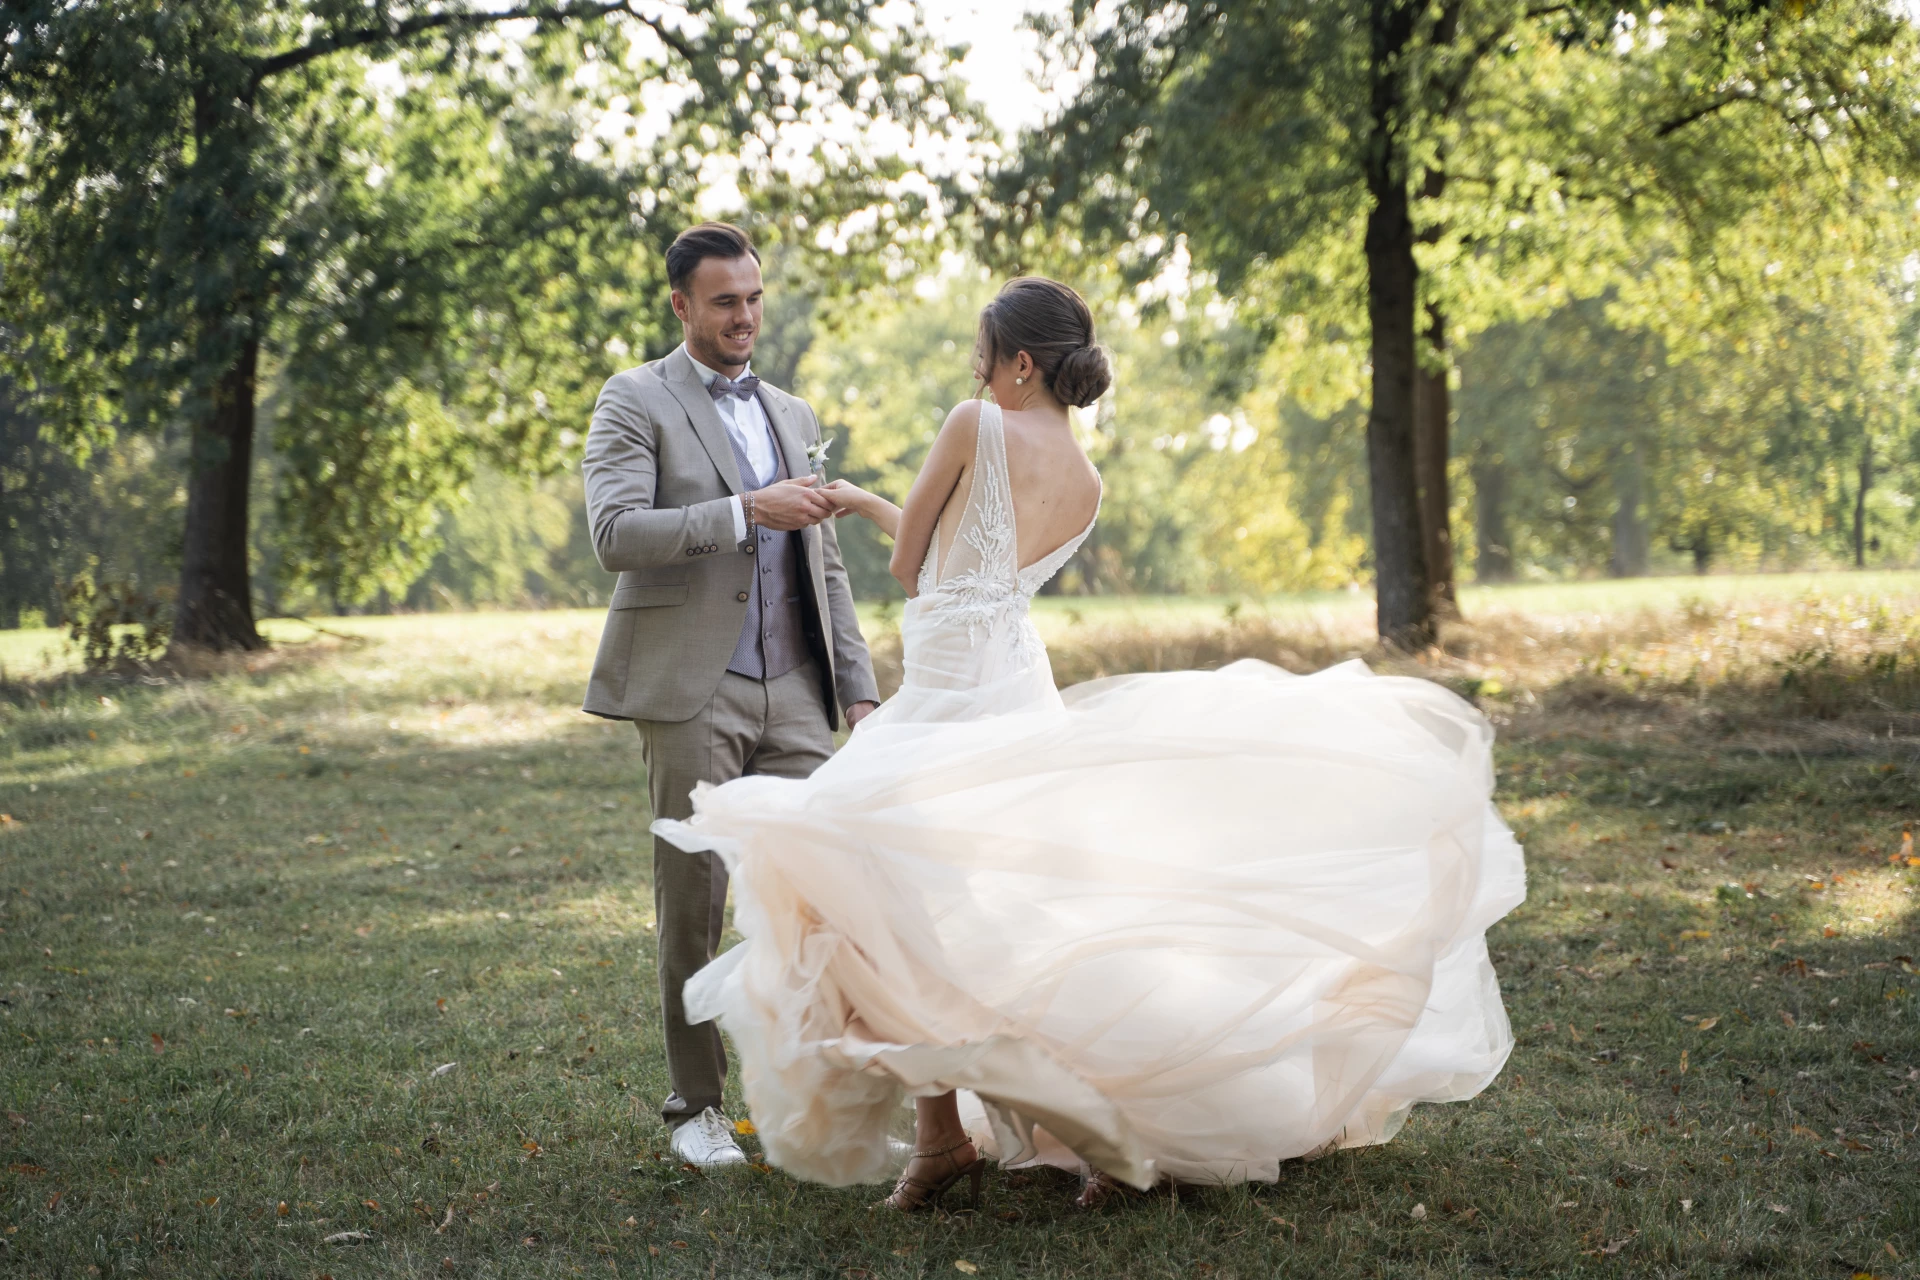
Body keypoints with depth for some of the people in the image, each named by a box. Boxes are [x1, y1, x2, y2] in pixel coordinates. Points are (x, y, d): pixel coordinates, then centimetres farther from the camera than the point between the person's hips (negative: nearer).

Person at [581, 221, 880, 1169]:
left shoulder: (792, 416, 19)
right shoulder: (635, 401, 1)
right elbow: (614, 534, -14)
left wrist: (860, 690, 13)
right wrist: (746, 511, -20)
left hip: (792, 692, 5)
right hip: (691, 694, -5)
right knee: (694, 902, 0)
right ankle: (697, 1107, 12)